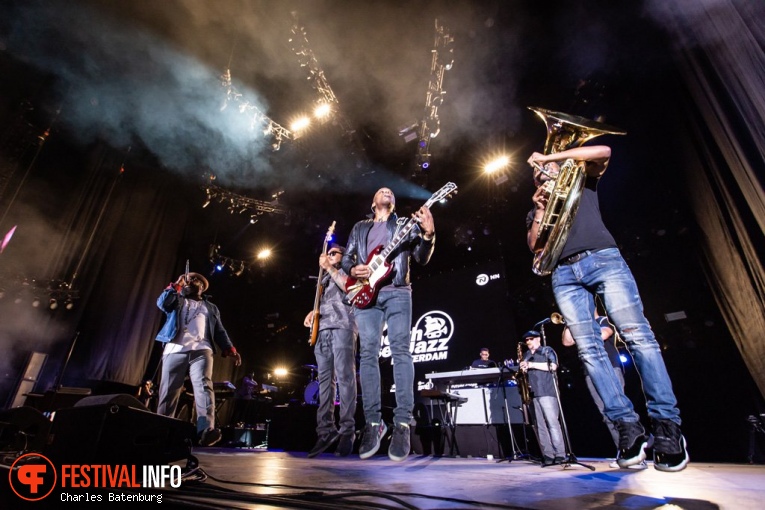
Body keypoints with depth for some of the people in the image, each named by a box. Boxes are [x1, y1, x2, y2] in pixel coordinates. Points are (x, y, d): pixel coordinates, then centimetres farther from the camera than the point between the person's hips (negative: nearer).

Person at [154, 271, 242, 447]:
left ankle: (206, 430, -32)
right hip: (175, 350, 2)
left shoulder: (211, 308, 26)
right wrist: (176, 285, 12)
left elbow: (219, 331, 18)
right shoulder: (177, 300, 27)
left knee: (204, 386, -19)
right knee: (168, 391, -4)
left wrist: (230, 349, 4)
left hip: (201, 351, -1)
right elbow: (162, 303, 4)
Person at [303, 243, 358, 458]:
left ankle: (347, 430, -11)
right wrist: (313, 312, 9)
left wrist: (330, 268, -6)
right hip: (322, 330, 7)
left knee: (344, 377, -12)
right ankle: (326, 430, 1)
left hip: (342, 327, -6)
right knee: (324, 380, 0)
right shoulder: (326, 278, 31)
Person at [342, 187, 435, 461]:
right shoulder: (360, 227, 23)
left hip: (397, 292, -2)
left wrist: (429, 234, -12)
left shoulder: (406, 224, 17)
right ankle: (373, 423, 2)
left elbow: (422, 258, 7)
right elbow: (346, 258, 19)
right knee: (368, 354, -4)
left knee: (400, 350, -12)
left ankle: (402, 423, -10)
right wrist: (353, 270, -5)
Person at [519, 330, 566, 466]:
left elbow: (553, 366, -8)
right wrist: (522, 369, 1)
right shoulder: (526, 355, 23)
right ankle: (548, 456, 5)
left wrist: (532, 365, -10)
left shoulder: (547, 350, 7)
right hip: (533, 393, 5)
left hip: (547, 392, -5)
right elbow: (523, 370, 25)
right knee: (540, 426, 2)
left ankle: (560, 455, -5)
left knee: (552, 423, -9)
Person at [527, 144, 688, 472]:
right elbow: (533, 246, 12)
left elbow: (603, 152, 6)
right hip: (564, 274, 2)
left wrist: (551, 156, 7)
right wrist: (540, 210, 3)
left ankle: (667, 425, -10)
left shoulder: (581, 182, 25)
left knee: (637, 334, -14)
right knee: (589, 349, -11)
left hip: (603, 258, -2)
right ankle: (627, 426, -9)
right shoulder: (534, 211, 27)